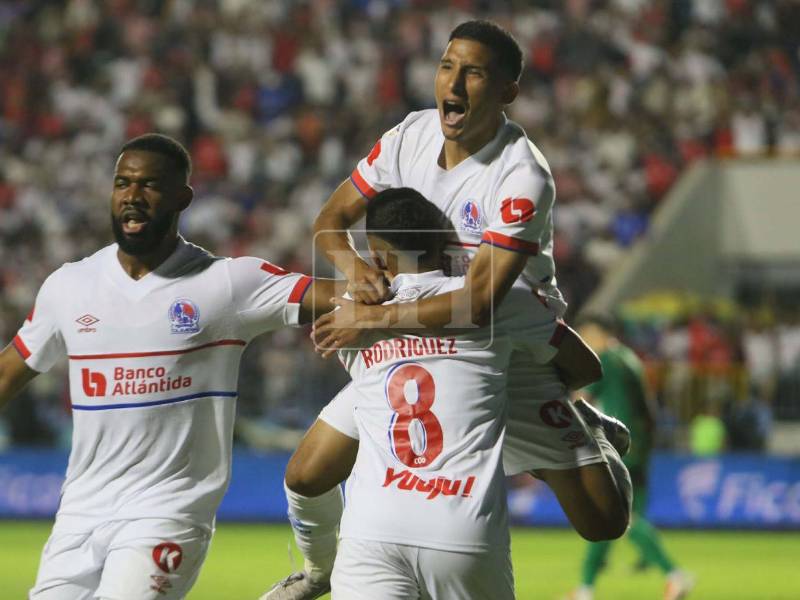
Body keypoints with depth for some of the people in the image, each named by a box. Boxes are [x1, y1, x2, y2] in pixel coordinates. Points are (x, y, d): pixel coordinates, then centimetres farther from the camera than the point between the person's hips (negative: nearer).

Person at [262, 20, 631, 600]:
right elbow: (333, 218, 4)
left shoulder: (524, 177, -27)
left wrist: (375, 319, -32)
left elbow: (479, 302, -34)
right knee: (307, 477, 0)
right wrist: (353, 264, -20)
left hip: (511, 351, -5)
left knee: (603, 522, -9)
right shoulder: (410, 136, -7)